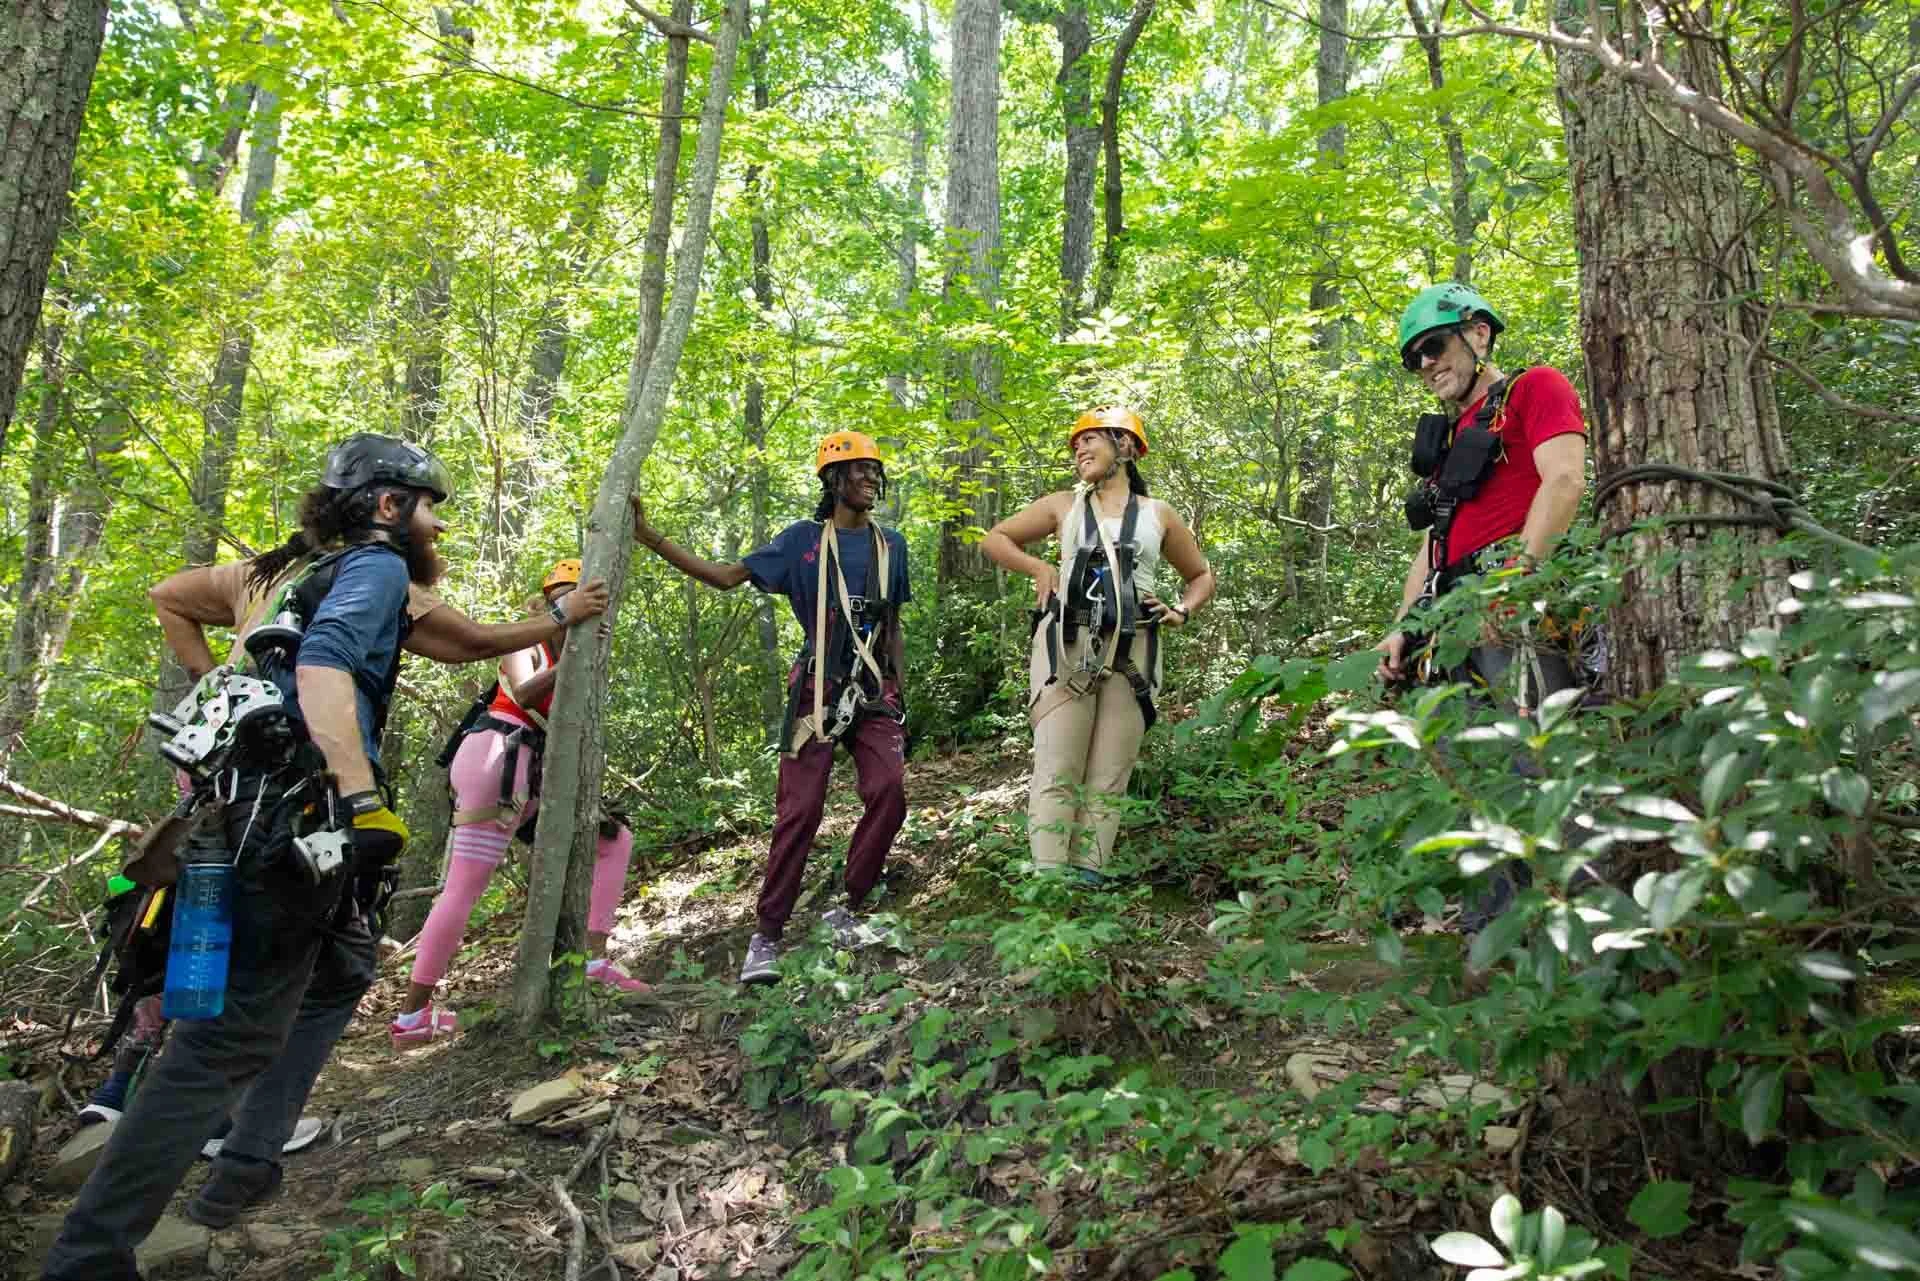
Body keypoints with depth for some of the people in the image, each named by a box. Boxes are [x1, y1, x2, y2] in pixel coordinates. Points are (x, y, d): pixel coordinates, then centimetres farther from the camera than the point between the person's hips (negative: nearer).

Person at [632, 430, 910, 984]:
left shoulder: (891, 544, 13)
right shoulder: (804, 538, 4)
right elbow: (728, 577, 0)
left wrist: (901, 698, 13)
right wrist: (650, 538, -7)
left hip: (875, 690, 3)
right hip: (819, 687, -3)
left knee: (889, 792, -17)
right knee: (799, 810, -6)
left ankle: (848, 912, 0)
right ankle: (767, 936, 4)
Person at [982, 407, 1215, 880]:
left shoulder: (1159, 515, 16)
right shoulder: (1063, 506, 16)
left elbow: (1201, 576, 27)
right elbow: (994, 539, 21)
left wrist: (1182, 611, 6)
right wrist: (1039, 567, 3)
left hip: (1132, 653, 1)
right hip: (1067, 645, -1)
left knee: (1108, 780, -1)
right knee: (1057, 773, -8)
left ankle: (1088, 878, 2)